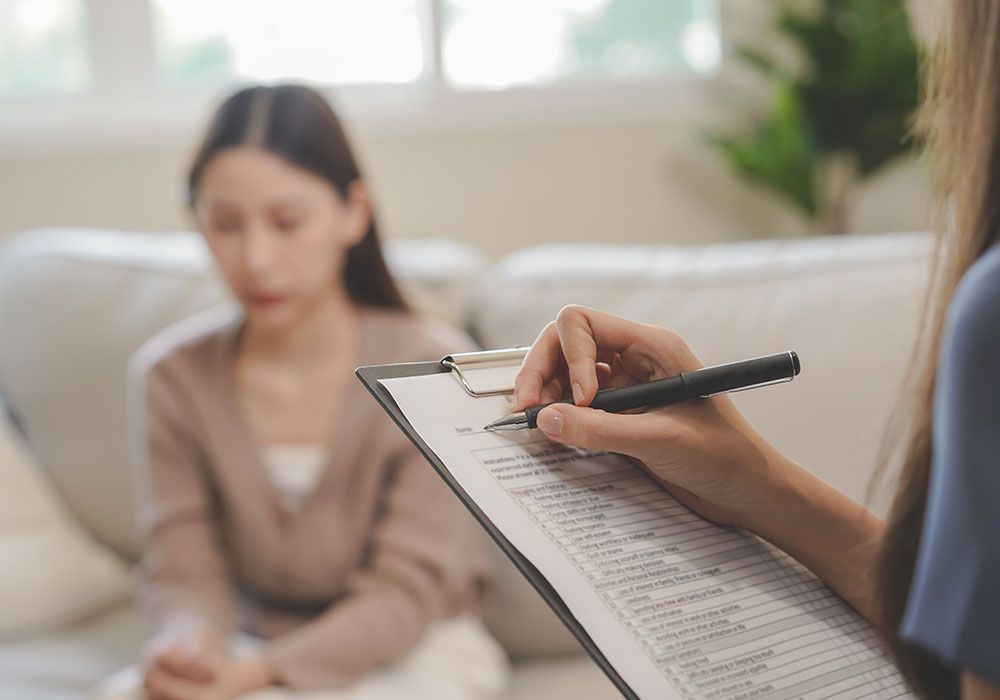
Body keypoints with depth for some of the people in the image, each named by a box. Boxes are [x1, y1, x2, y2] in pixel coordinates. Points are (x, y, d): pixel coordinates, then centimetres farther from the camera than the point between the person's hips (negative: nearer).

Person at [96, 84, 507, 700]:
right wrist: (184, 645, -29)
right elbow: (184, 572, -5)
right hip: (253, 645, 3)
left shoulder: (431, 365, -15)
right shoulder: (172, 376, -5)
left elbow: (404, 592, -15)